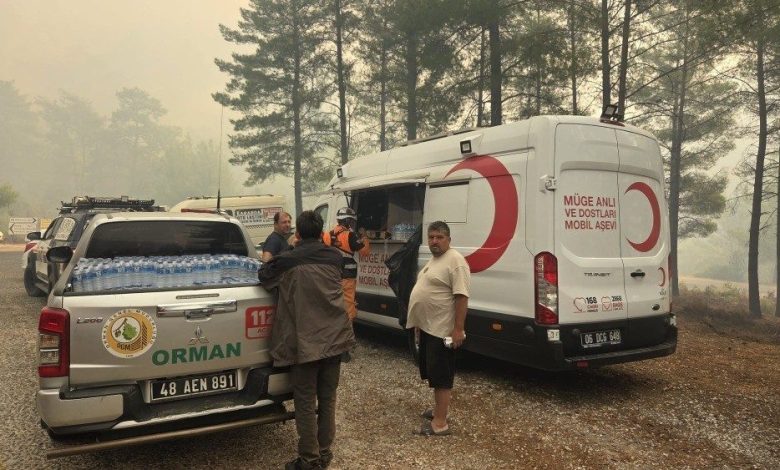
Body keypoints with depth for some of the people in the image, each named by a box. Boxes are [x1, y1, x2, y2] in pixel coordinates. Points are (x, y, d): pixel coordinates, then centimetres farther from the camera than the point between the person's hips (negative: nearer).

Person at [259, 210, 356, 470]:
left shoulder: (286, 261, -8)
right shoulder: (334, 257, 4)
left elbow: (264, 276, 9)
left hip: (304, 342, -4)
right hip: (335, 338, 4)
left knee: (306, 403, 7)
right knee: (327, 399, 15)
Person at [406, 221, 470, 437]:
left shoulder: (455, 261, -17)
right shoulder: (434, 260, 14)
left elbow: (461, 297, -23)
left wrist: (458, 329, -26)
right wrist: (419, 321, 24)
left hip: (442, 330, -10)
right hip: (427, 327, 10)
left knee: (441, 376, -4)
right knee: (433, 373, 20)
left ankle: (440, 423, 3)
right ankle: (438, 410, 34)